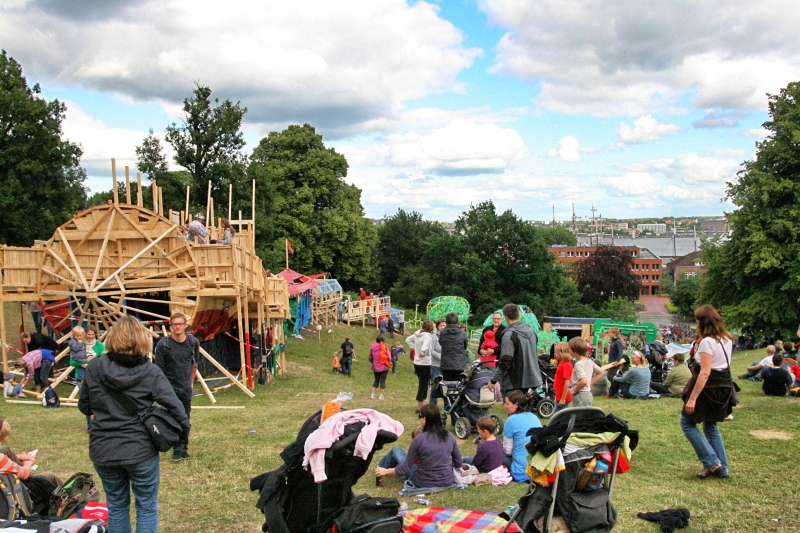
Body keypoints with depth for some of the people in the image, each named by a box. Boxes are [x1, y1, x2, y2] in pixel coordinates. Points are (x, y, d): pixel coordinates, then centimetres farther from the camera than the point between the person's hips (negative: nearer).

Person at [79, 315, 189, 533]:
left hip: (102, 450, 3)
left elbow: (84, 407, 4)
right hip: (141, 450, -3)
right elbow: (175, 407, -13)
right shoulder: (150, 372, -12)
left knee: (116, 505, 20)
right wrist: (184, 430, 6)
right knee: (147, 507, 12)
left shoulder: (94, 367, -6)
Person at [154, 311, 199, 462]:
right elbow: (159, 369, -9)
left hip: (186, 387, 3)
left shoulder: (193, 342, -3)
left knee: (185, 419, 8)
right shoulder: (163, 344, -13)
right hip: (170, 387, -3)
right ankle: (177, 449, 8)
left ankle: (183, 448, 21)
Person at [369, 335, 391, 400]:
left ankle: (372, 394, 11)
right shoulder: (384, 347, -12)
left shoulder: (372, 347, -1)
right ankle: (381, 396, 5)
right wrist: (389, 363, 8)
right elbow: (389, 357, -12)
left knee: (376, 380, 17)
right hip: (384, 367, -3)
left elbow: (370, 358, 5)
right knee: (382, 381, 6)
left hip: (375, 367, 4)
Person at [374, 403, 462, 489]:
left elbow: (405, 468, -11)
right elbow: (459, 463, 3)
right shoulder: (449, 437, -7)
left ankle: (382, 466, 43)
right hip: (447, 482, 3)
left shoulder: (419, 439, -18)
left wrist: (386, 471, 4)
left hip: (424, 484, -3)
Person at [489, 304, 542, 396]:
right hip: (532, 381, 8)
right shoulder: (531, 330, 8)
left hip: (515, 383, -8)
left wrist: (493, 381, -13)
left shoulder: (510, 334, -17)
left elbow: (505, 362, -21)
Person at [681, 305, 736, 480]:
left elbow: (705, 373, -25)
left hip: (709, 389, -9)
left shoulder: (707, 342, -19)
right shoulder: (727, 339, 6)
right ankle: (721, 468, 20)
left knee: (687, 423, 5)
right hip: (725, 387, 9)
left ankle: (711, 462, 1)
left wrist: (692, 398, -24)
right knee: (711, 427, 19)